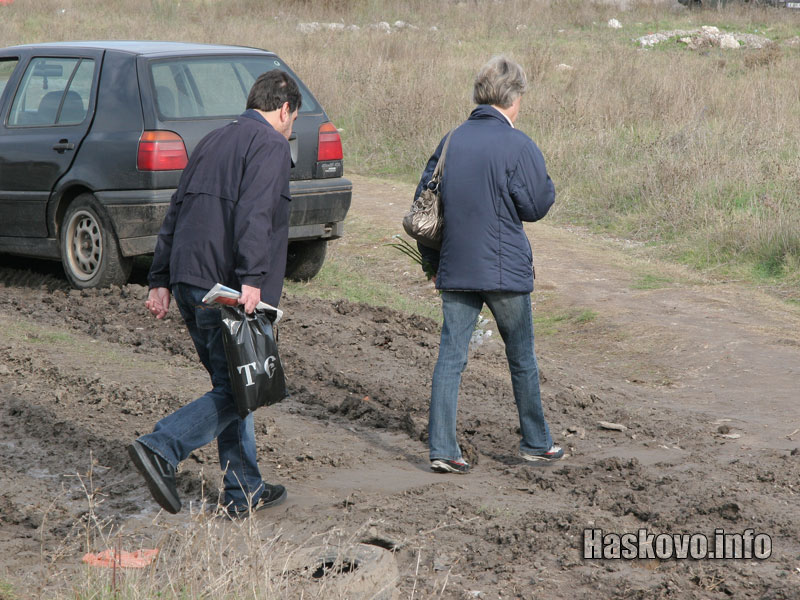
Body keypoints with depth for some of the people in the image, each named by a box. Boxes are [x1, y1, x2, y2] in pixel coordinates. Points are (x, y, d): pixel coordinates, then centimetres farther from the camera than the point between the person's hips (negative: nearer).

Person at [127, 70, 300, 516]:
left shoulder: (213, 142, 21)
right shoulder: (270, 144, -4)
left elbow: (175, 213, 20)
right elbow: (254, 213, -20)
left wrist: (161, 279, 21)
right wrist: (251, 278, -27)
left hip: (190, 283, 9)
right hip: (229, 290, -9)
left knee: (231, 385, 14)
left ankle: (245, 492, 17)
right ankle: (161, 450, -18)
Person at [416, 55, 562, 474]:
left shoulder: (451, 141, 4)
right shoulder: (518, 146, -11)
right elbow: (537, 205, -7)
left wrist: (431, 258, 17)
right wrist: (547, 184, 14)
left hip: (454, 269, 4)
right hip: (504, 269, -4)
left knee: (450, 356, 5)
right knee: (521, 358, 12)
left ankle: (442, 448, 0)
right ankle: (536, 442, 24)